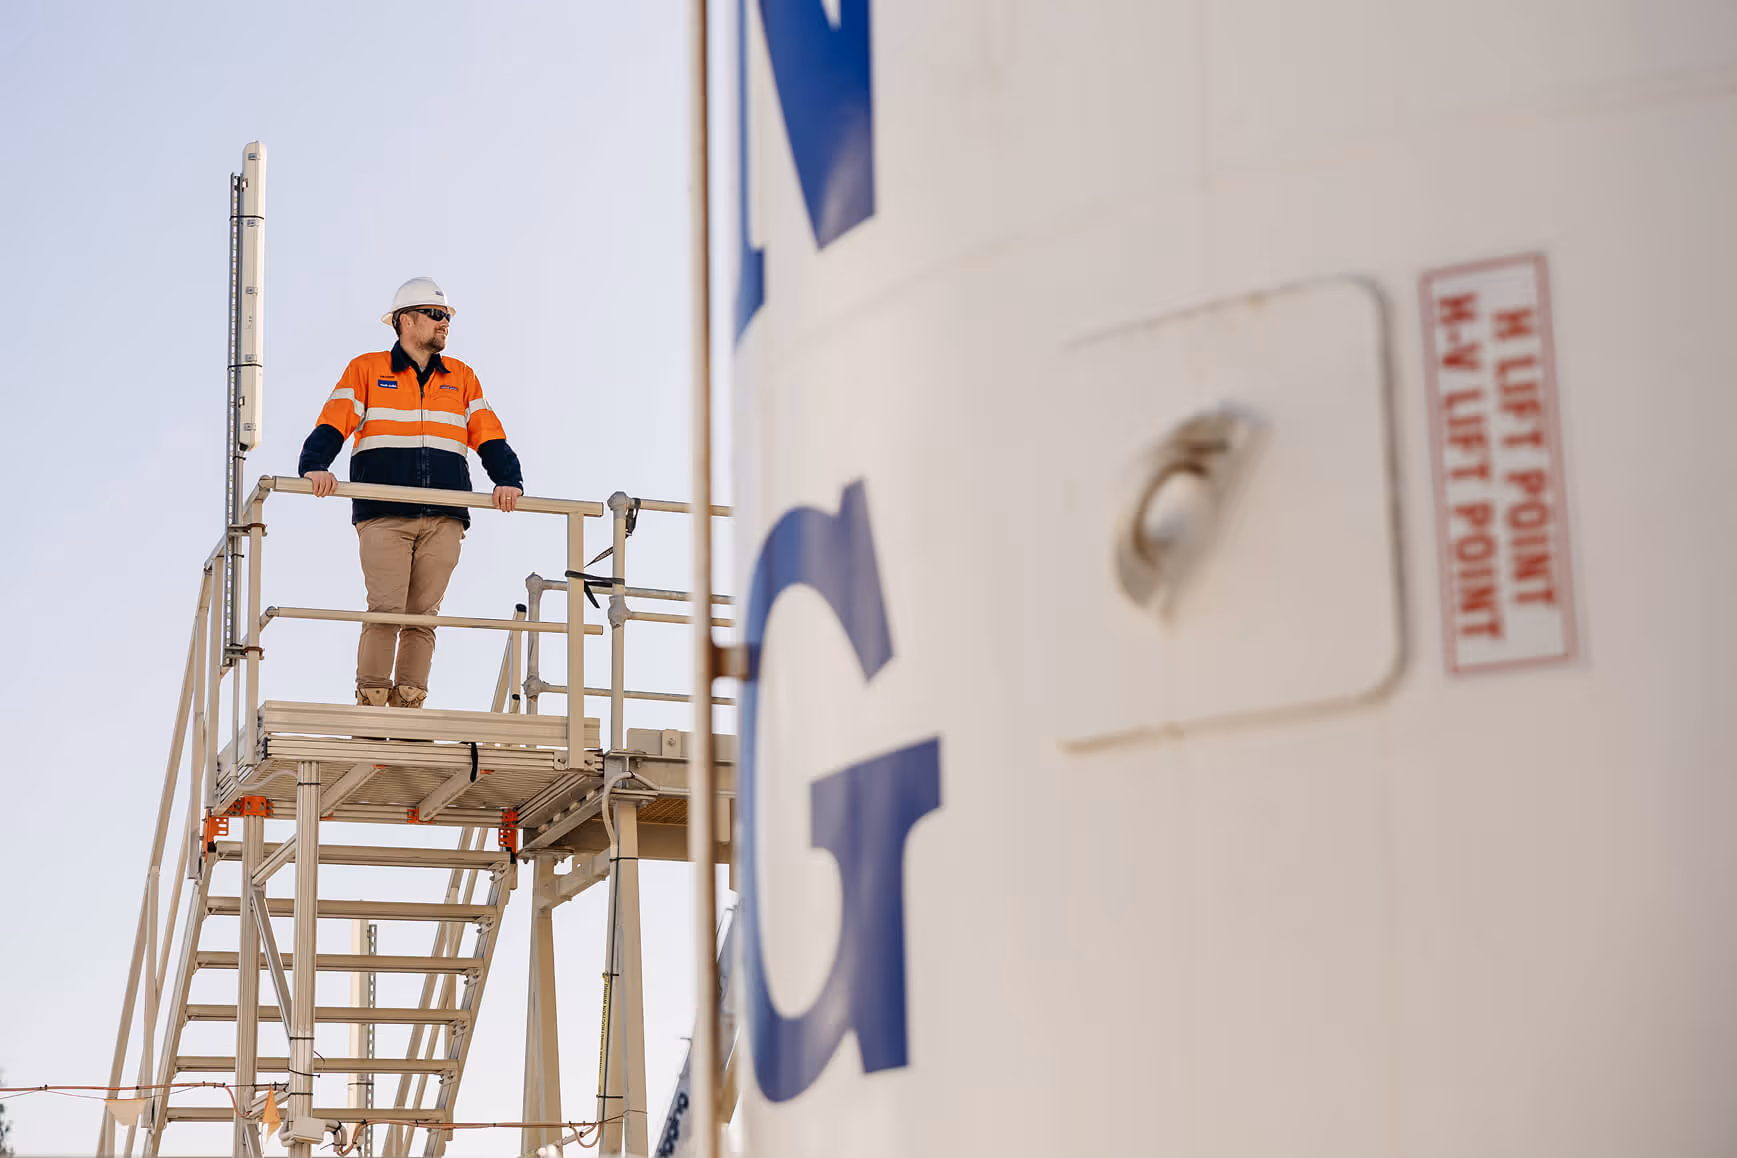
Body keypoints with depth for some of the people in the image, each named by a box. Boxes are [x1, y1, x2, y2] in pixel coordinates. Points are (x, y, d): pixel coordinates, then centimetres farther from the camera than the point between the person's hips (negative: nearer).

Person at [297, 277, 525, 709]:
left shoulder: (461, 378, 20)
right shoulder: (366, 371, 11)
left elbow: (490, 438, 14)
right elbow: (331, 427, 0)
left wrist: (508, 481, -2)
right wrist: (315, 467, -17)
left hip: (444, 519, 3)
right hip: (383, 515, -3)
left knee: (423, 615, 0)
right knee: (385, 609, -10)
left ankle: (408, 704, 2)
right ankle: (370, 702, -6)